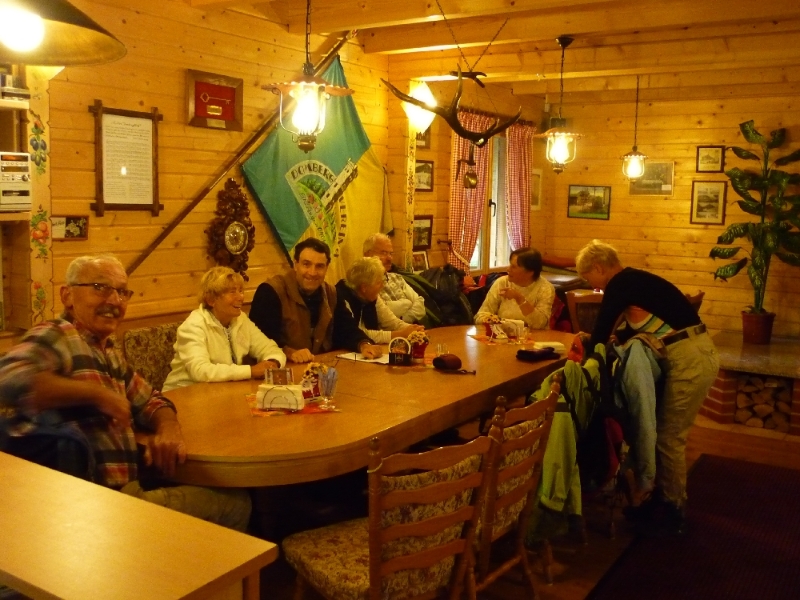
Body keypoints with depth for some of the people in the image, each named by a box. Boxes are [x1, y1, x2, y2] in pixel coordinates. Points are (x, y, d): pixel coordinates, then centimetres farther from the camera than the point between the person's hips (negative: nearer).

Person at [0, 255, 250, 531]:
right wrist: (97, 394, -20)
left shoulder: (110, 353, 16)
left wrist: (169, 428, -3)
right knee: (231, 503, -8)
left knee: (236, 501, 14)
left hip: (126, 491, 9)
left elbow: (150, 401, 22)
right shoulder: (54, 337, -11)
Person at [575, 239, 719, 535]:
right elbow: (636, 329, 27)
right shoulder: (633, 280, 18)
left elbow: (601, 334, -9)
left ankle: (672, 512, 13)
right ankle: (662, 498, 27)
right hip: (696, 353, 10)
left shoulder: (619, 285, -10)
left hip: (689, 359, -10)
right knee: (667, 433, 16)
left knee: (668, 437, 1)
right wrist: (613, 342, 22)